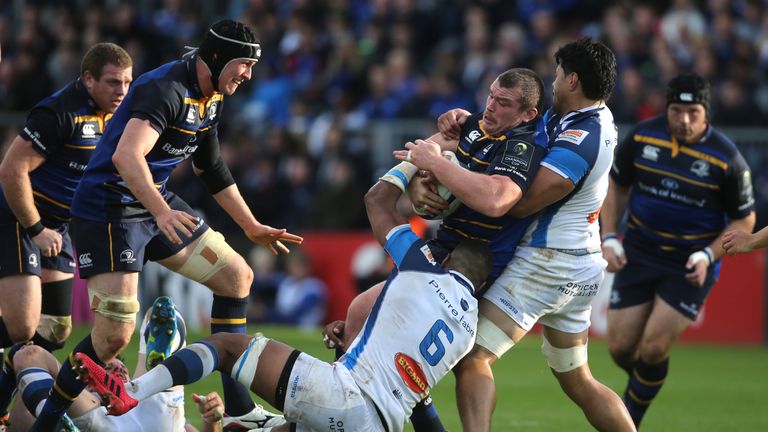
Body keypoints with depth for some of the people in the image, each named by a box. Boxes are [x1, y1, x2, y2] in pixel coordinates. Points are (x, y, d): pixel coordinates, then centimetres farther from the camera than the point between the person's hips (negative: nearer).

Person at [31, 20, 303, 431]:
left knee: (237, 276, 7)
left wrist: (252, 227, 29)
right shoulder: (166, 89, -22)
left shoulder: (211, 99, 9)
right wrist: (161, 211, -50)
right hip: (107, 209, -10)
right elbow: (126, 155, -37)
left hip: (158, 202, 10)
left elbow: (211, 168, 24)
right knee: (114, 335, -16)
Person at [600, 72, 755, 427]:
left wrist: (709, 256, -17)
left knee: (653, 350, -10)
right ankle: (642, 383, 37)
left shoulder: (727, 158, -15)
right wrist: (609, 237, -1)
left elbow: (744, 219, -4)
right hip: (638, 255, 3)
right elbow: (617, 185, 9)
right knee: (621, 349, 2)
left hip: (691, 266, -3)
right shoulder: (642, 136, -7)